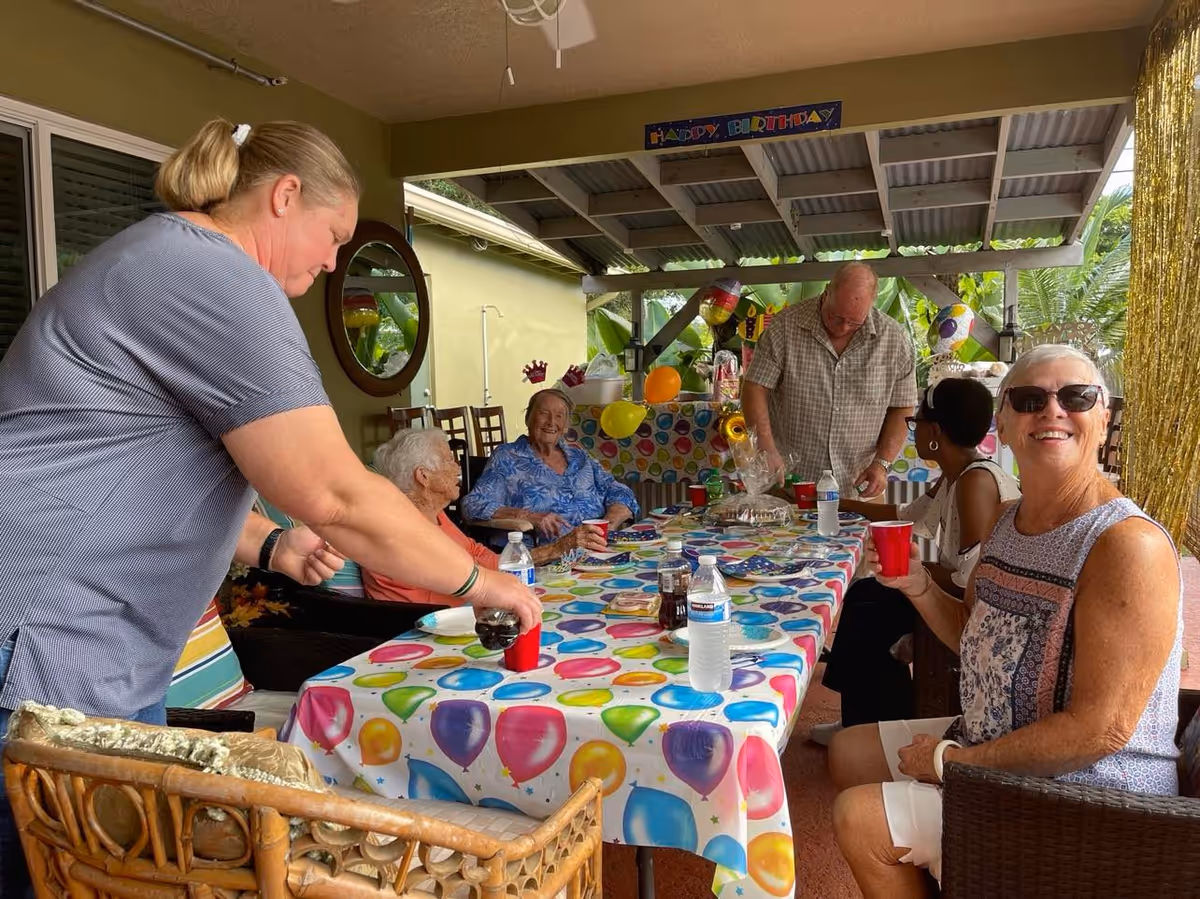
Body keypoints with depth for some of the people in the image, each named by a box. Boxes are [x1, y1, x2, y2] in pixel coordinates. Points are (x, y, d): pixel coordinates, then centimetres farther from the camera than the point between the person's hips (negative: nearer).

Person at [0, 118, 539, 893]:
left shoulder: (169, 261, 18)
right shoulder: (217, 277, -18)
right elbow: (337, 493, -24)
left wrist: (269, 545, 11)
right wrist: (476, 581, -10)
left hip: (82, 651, 10)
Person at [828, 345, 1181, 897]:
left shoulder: (1130, 545, -26)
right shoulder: (1009, 520, 2)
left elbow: (1100, 729, -28)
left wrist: (953, 760, -20)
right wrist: (917, 585, -6)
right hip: (989, 743, 9)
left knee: (858, 816, -13)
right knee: (848, 752, 16)